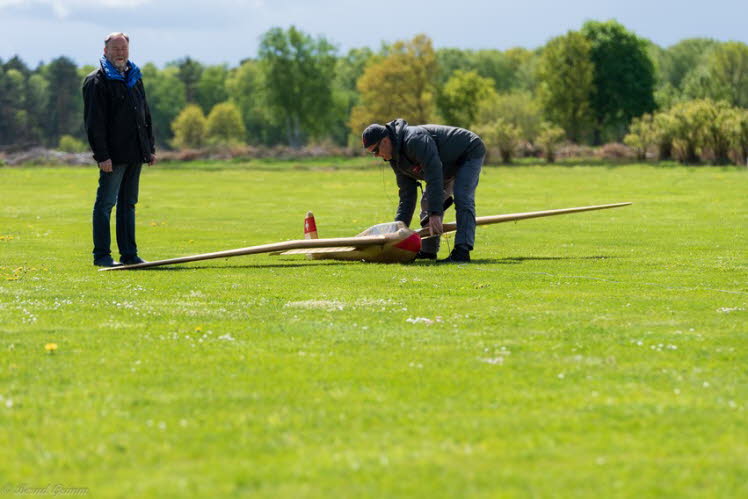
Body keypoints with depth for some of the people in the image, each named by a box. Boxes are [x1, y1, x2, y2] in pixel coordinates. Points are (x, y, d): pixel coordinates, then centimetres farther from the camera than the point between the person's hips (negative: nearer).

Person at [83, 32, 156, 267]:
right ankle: (101, 255, 0)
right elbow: (94, 122, -12)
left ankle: (129, 254, 15)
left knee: (128, 204, 11)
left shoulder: (135, 78, 18)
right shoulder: (97, 82, -6)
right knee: (105, 203, -3)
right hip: (113, 155, -7)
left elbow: (145, 116, 23)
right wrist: (102, 155, -18)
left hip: (135, 155, 7)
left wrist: (150, 148, 17)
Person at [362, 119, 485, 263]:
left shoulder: (415, 140, -36)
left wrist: (435, 214, -42)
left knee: (462, 198, -26)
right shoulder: (396, 160, -4)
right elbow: (407, 196, 0)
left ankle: (462, 252, -33)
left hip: (470, 152, -10)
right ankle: (428, 250, 17)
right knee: (428, 201, 11)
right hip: (450, 165, 10)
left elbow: (434, 175, -40)